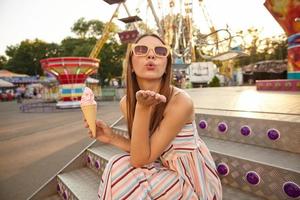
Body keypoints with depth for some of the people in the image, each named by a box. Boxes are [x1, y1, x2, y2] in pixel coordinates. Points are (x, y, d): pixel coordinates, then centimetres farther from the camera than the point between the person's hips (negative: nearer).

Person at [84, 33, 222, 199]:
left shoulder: (181, 102, -28)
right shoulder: (126, 103, -9)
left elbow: (140, 159, -24)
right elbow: (145, 151, -1)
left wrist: (142, 107, -34)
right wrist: (112, 138, -13)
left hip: (191, 181, -4)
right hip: (166, 171, 5)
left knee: (121, 173, -18)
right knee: (119, 165, -16)